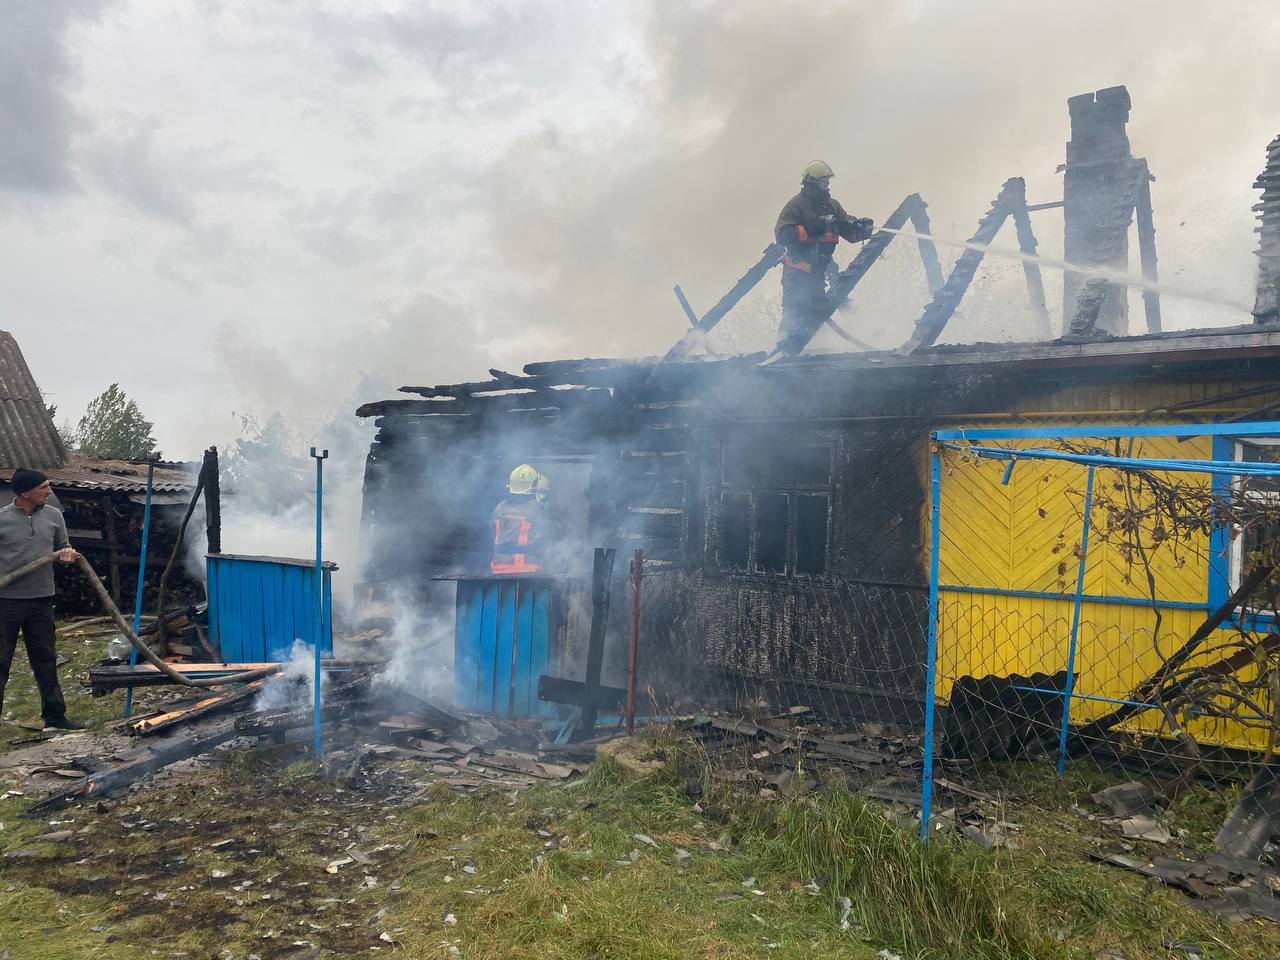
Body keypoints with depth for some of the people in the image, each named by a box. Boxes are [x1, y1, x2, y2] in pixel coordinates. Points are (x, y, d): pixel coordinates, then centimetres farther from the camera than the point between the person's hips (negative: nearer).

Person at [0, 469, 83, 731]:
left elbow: (62, 548, 16)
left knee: (46, 661, 12)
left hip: (41, 601, 4)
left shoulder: (53, 515, 6)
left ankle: (55, 716, 21)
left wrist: (67, 552, -6)